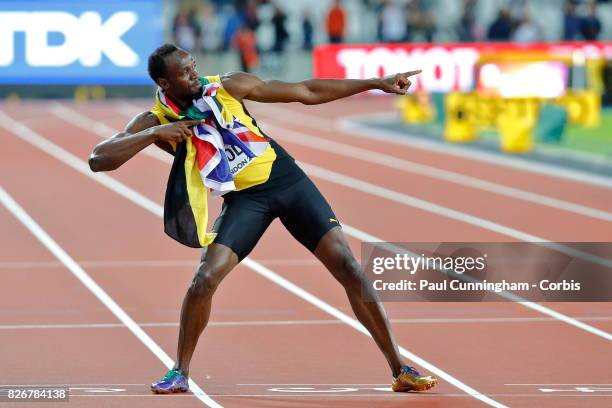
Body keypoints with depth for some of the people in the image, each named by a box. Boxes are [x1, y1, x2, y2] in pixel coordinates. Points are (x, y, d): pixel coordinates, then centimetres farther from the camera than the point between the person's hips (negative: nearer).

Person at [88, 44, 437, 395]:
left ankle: (400, 369, -1)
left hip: (288, 179, 1)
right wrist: (154, 134, -26)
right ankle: (180, 373, 2)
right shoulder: (156, 121, -7)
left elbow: (307, 92, 1)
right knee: (205, 279, -19)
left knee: (348, 267, -7)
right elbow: (99, 160, -16)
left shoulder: (227, 86, -5)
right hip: (244, 199, 0)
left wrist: (376, 84, 1)